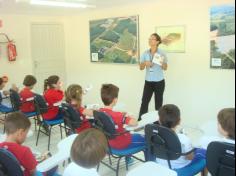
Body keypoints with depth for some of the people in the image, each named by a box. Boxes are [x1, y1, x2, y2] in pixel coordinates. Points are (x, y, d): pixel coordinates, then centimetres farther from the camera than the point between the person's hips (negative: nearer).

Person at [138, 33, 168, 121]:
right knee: (144, 101, 0)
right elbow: (141, 67, 5)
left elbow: (165, 68, -3)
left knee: (158, 102, 6)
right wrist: (145, 63, -16)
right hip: (148, 81, 2)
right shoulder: (145, 53, 3)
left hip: (159, 81, -2)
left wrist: (162, 63, -24)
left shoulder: (161, 53, -5)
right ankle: (140, 120, 9)